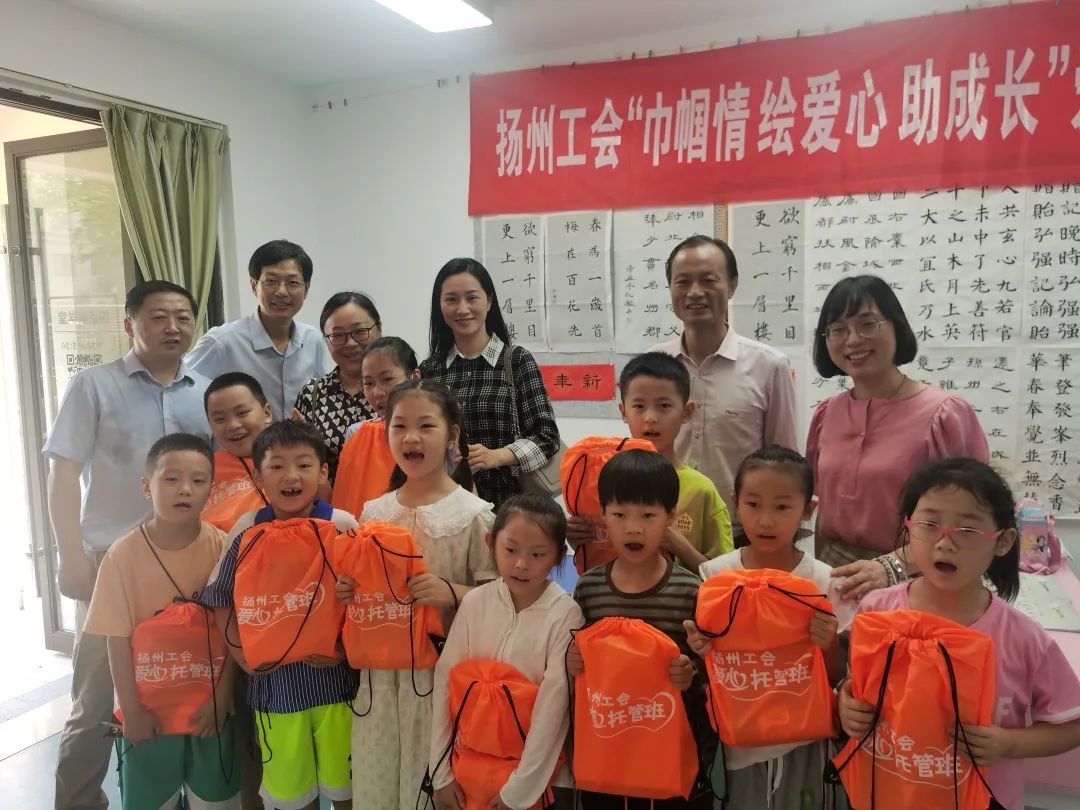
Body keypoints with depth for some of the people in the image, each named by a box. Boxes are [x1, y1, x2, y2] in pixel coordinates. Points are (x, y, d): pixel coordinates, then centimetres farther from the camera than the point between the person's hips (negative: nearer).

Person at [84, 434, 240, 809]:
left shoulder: (223, 548, -13)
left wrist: (221, 697, -6)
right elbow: (118, 640, -9)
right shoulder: (124, 554, -14)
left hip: (210, 706, 1)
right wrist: (132, 710, -7)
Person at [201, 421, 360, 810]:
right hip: (275, 680, 2)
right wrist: (242, 653, -8)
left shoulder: (343, 526, -11)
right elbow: (223, 602, 2)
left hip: (335, 675, -1)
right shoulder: (247, 530, -6)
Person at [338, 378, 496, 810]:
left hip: (444, 670, -4)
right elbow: (362, 588, 14)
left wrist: (452, 593, -26)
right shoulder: (373, 512, 3)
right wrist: (347, 591, -6)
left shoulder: (473, 514, -12)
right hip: (380, 669, 4)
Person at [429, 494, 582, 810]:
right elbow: (446, 682, -4)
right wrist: (441, 772, -4)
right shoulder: (474, 602, -7)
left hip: (539, 777, -3)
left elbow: (553, 706, -16)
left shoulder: (565, 614, -17)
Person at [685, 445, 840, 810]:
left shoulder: (824, 581, -13)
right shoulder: (714, 574, -11)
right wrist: (699, 651, -22)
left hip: (801, 740, 0)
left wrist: (829, 646, -25)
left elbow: (833, 679, -5)